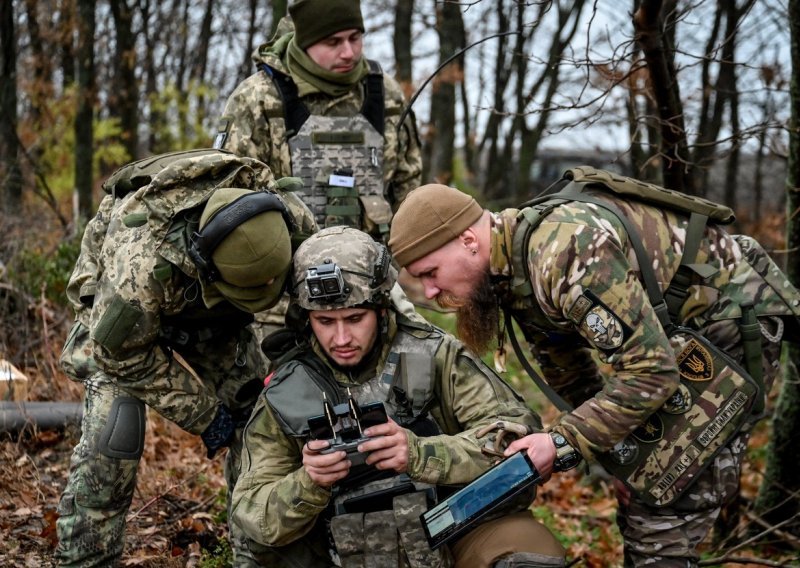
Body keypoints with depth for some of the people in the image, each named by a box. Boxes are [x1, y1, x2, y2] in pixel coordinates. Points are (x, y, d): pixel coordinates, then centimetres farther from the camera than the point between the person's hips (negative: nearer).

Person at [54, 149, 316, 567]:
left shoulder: (291, 221, -31)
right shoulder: (145, 259, -45)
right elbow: (122, 350, -28)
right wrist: (203, 414, -22)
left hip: (212, 316, 4)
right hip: (120, 316, -4)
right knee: (111, 434, -20)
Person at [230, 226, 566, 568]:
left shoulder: (432, 354, 0)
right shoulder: (283, 397, 4)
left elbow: (518, 434, -7)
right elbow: (253, 518, 4)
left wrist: (420, 454, -22)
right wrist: (308, 483, -18)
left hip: (458, 529, -2)